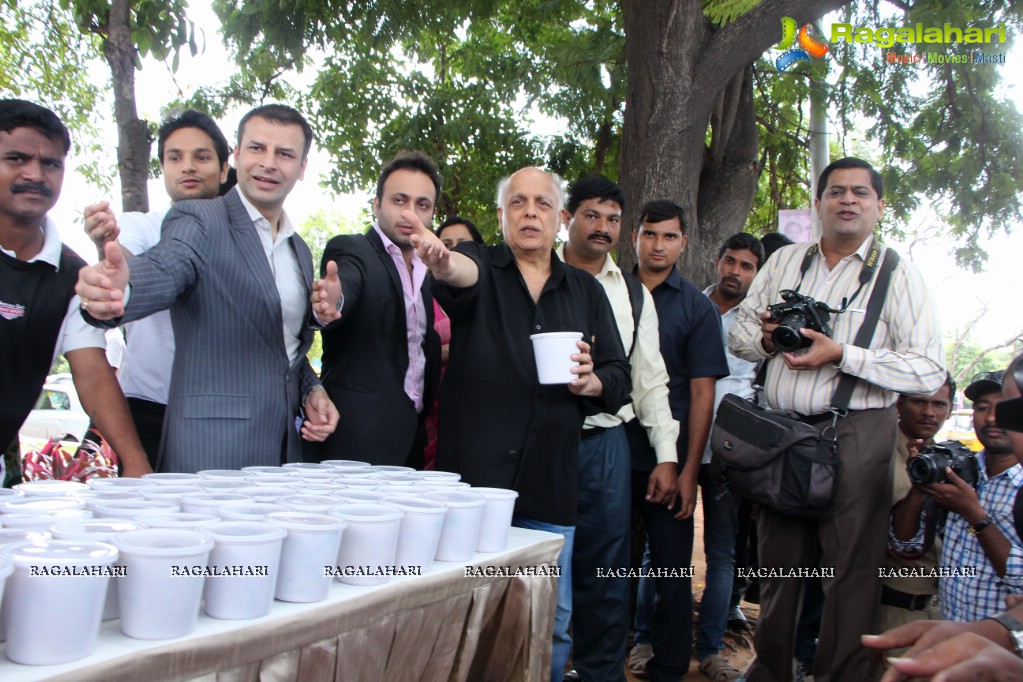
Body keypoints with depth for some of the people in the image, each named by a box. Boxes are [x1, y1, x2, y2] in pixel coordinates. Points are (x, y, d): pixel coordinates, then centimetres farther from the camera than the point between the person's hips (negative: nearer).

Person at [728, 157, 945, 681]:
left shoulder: (899, 276, -1)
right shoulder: (784, 262, 13)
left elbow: (929, 371, -9)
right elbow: (739, 332, 17)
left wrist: (842, 354, -17)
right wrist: (764, 337, -5)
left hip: (855, 436, -4)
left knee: (852, 567, -1)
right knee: (777, 558, 13)